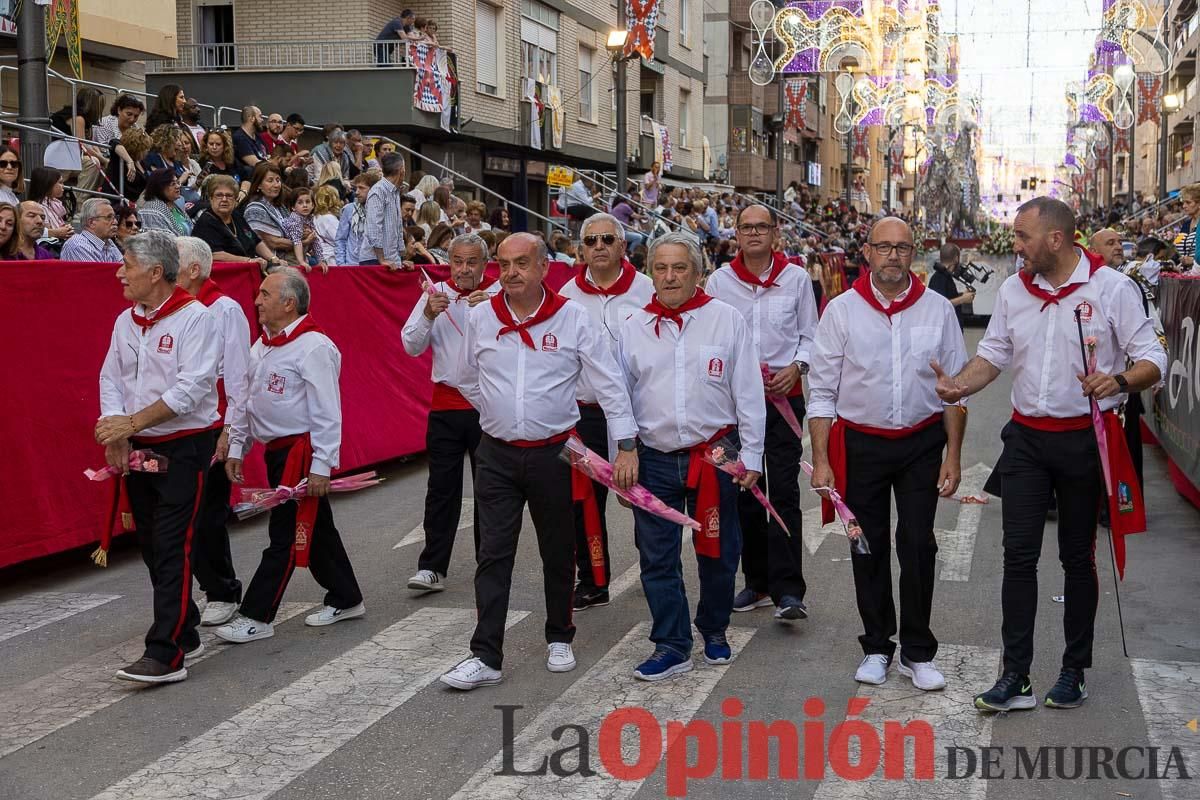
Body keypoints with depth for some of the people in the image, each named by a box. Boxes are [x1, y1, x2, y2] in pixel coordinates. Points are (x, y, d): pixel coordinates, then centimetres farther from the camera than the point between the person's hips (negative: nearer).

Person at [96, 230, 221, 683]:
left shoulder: (195, 318, -12)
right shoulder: (125, 321, 11)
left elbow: (191, 387, -20)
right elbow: (111, 379, 9)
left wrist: (131, 422, -21)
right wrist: (114, 431, -8)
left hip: (185, 446, -7)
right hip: (136, 450, 7)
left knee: (172, 548, -10)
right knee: (151, 546, 12)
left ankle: (166, 654, -9)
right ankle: (185, 634, 26)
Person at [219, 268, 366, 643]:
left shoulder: (313, 347, -16)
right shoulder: (262, 345, 11)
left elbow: (327, 413, -18)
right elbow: (247, 399, 19)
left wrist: (321, 467, -20)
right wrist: (236, 448, 17)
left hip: (302, 451, -9)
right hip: (276, 451, 9)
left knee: (286, 533, -4)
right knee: (313, 528, 16)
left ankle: (256, 616, 1)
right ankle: (345, 600, 27)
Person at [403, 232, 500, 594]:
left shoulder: (500, 294, -1)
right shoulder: (436, 293, 6)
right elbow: (411, 346, 1)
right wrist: (429, 315, -16)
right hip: (446, 403, 1)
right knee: (442, 487, 1)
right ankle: (432, 567, 2)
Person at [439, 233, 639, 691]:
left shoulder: (572, 318, -6)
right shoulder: (480, 317, 0)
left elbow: (609, 383, -5)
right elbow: (469, 381, 16)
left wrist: (626, 446, -8)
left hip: (554, 454, -1)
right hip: (497, 455, 1)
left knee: (558, 552, 12)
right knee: (493, 555, -1)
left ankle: (559, 639, 30)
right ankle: (486, 657, 2)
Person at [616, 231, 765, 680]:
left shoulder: (726, 319, 0)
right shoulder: (634, 327, 6)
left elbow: (748, 393, 1)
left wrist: (751, 456, -2)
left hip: (715, 454, -1)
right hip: (654, 458, 2)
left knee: (718, 552, 9)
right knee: (656, 557, 2)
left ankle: (714, 632, 30)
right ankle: (672, 647, 13)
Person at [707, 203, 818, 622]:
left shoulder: (796, 278, 4)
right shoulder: (719, 281, 5)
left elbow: (810, 334, 9)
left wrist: (795, 367, -9)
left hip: (784, 396, -2)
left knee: (784, 492, -9)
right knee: (744, 493, 8)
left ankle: (788, 590, -10)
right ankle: (757, 581, 20)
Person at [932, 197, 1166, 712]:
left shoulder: (1112, 288, -9)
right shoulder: (1014, 290, 5)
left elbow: (1153, 360, -9)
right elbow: (993, 355, 12)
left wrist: (1119, 381, -30)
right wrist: (961, 386, -7)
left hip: (1085, 438, -4)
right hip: (1027, 437, 4)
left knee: (1078, 557, 9)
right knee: (1018, 554, 0)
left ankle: (1074, 671, 22)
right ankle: (1015, 677, 4)